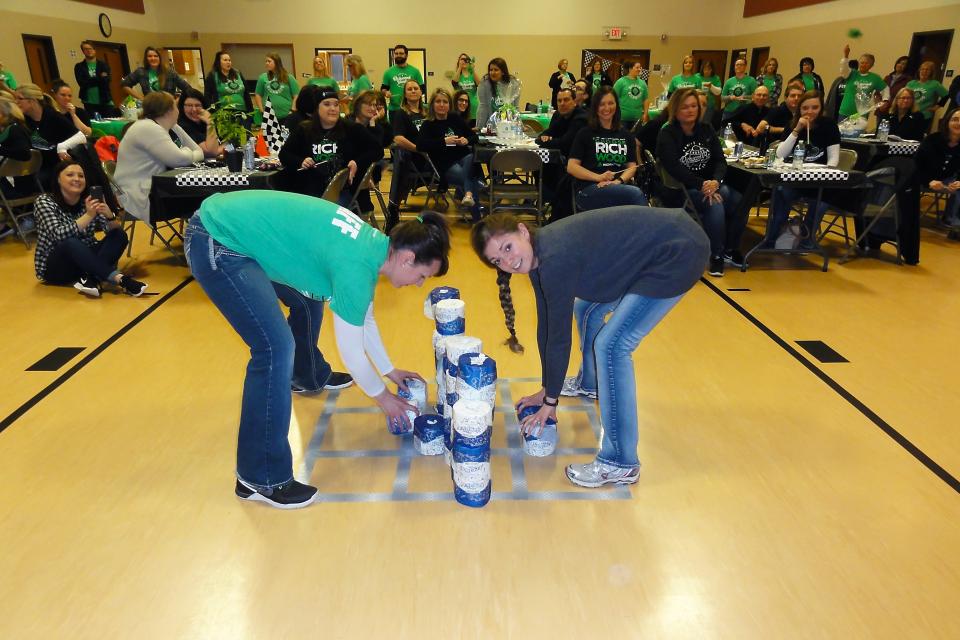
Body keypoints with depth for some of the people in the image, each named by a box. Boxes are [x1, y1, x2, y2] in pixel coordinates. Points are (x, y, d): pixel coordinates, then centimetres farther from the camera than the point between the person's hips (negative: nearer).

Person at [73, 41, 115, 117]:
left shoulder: (103, 64, 10)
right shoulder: (79, 66, 8)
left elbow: (106, 80, -5)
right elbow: (81, 83, -6)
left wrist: (90, 80, -10)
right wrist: (100, 78, -8)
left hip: (105, 101, 0)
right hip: (89, 103, 0)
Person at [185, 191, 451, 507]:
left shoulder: (373, 245, 3)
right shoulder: (357, 266, -24)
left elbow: (363, 319, 18)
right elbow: (351, 351, -14)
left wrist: (389, 370, 25)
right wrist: (382, 396, 2)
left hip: (238, 223, 10)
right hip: (215, 244, -10)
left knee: (308, 298, 25)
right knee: (276, 348, -18)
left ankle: (308, 377, 54)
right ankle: (261, 479, -6)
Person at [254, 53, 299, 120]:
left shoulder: (288, 78, 3)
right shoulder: (263, 77, 6)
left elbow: (296, 95, 1)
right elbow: (258, 95, 11)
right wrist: (262, 110, 2)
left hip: (286, 116, -1)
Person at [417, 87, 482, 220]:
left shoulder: (455, 119, 18)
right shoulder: (428, 124, 5)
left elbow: (474, 136, 20)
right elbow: (420, 145, -12)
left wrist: (467, 140, -6)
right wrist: (444, 141, -18)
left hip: (464, 156, 3)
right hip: (445, 164, -3)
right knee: (470, 179, -29)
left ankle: (469, 194, -49)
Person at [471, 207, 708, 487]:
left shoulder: (555, 259, -27)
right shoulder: (537, 257, 0)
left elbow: (559, 336, -19)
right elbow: (546, 325, 8)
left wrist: (550, 400, -7)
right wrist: (546, 390, 14)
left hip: (679, 253, -10)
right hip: (650, 247, 10)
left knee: (611, 345, -15)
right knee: (587, 308, 23)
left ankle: (620, 464, -4)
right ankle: (588, 383, 50)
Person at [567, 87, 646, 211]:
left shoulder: (626, 135, 23)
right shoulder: (585, 134, 11)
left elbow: (631, 166, 14)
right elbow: (571, 167, 2)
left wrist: (619, 181, -10)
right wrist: (598, 177, -14)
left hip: (619, 188, 3)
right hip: (588, 190, -3)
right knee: (636, 194, -33)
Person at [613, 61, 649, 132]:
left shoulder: (642, 83, 9)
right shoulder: (621, 81, -6)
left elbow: (645, 99, 13)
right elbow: (614, 98, -7)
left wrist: (645, 113, 8)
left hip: (637, 117, 5)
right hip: (623, 117, -5)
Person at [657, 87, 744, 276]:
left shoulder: (707, 130, 11)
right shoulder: (667, 135, -3)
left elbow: (720, 160, 3)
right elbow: (674, 169, -16)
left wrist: (715, 182, -19)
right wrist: (702, 185, -26)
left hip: (710, 185, 5)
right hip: (682, 190, -5)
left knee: (739, 200, -21)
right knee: (715, 203, -32)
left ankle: (730, 249, -1)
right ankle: (716, 255, -17)